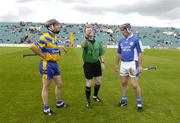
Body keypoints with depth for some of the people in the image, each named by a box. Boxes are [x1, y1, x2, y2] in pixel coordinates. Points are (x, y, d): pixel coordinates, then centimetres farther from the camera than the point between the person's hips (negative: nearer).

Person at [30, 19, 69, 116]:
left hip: (54, 64, 9)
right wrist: (43, 56, -17)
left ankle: (59, 103, 36)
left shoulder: (55, 37, 11)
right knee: (46, 87, 4)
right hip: (47, 64, -9)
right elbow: (32, 46, -25)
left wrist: (59, 51, 10)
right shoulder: (45, 37, -17)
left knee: (59, 84, 18)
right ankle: (46, 109, 17)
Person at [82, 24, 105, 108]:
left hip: (96, 64, 5)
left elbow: (101, 54, 11)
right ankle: (88, 101, 20)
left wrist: (102, 62, 1)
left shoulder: (97, 43, 3)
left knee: (99, 81, 13)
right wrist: (86, 36, -57)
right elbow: (83, 45, -40)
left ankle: (95, 96, 39)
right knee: (89, 83, 3)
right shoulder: (86, 42, -13)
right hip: (88, 65, -5)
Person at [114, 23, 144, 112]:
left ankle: (139, 104, 8)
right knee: (124, 83, 12)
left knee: (134, 84, -7)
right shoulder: (121, 41, 10)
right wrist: (116, 64, 18)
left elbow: (140, 53, -9)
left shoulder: (136, 40, -7)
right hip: (123, 64, 6)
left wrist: (140, 65, -15)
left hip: (132, 64, -6)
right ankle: (124, 101, 27)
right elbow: (118, 53, 18)